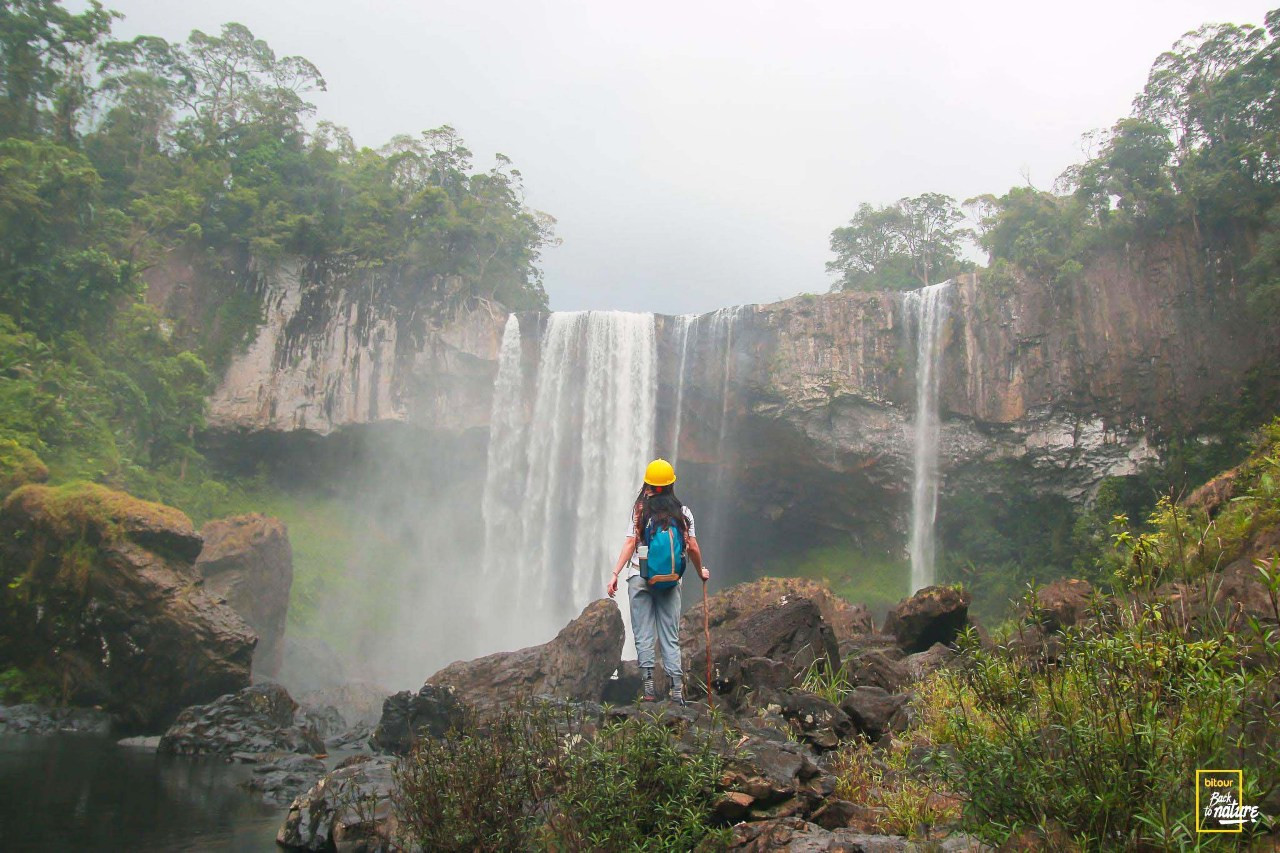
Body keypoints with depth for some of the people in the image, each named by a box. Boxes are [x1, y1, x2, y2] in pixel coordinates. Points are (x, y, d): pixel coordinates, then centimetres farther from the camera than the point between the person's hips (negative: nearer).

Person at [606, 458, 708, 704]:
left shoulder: (640, 508, -1)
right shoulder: (682, 512, 3)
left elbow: (630, 543, -7)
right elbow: (692, 547, 2)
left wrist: (615, 573, -6)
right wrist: (701, 571, 19)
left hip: (640, 578, -2)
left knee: (643, 636, 3)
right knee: (670, 638, 7)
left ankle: (649, 687, -1)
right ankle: (677, 690, 2)